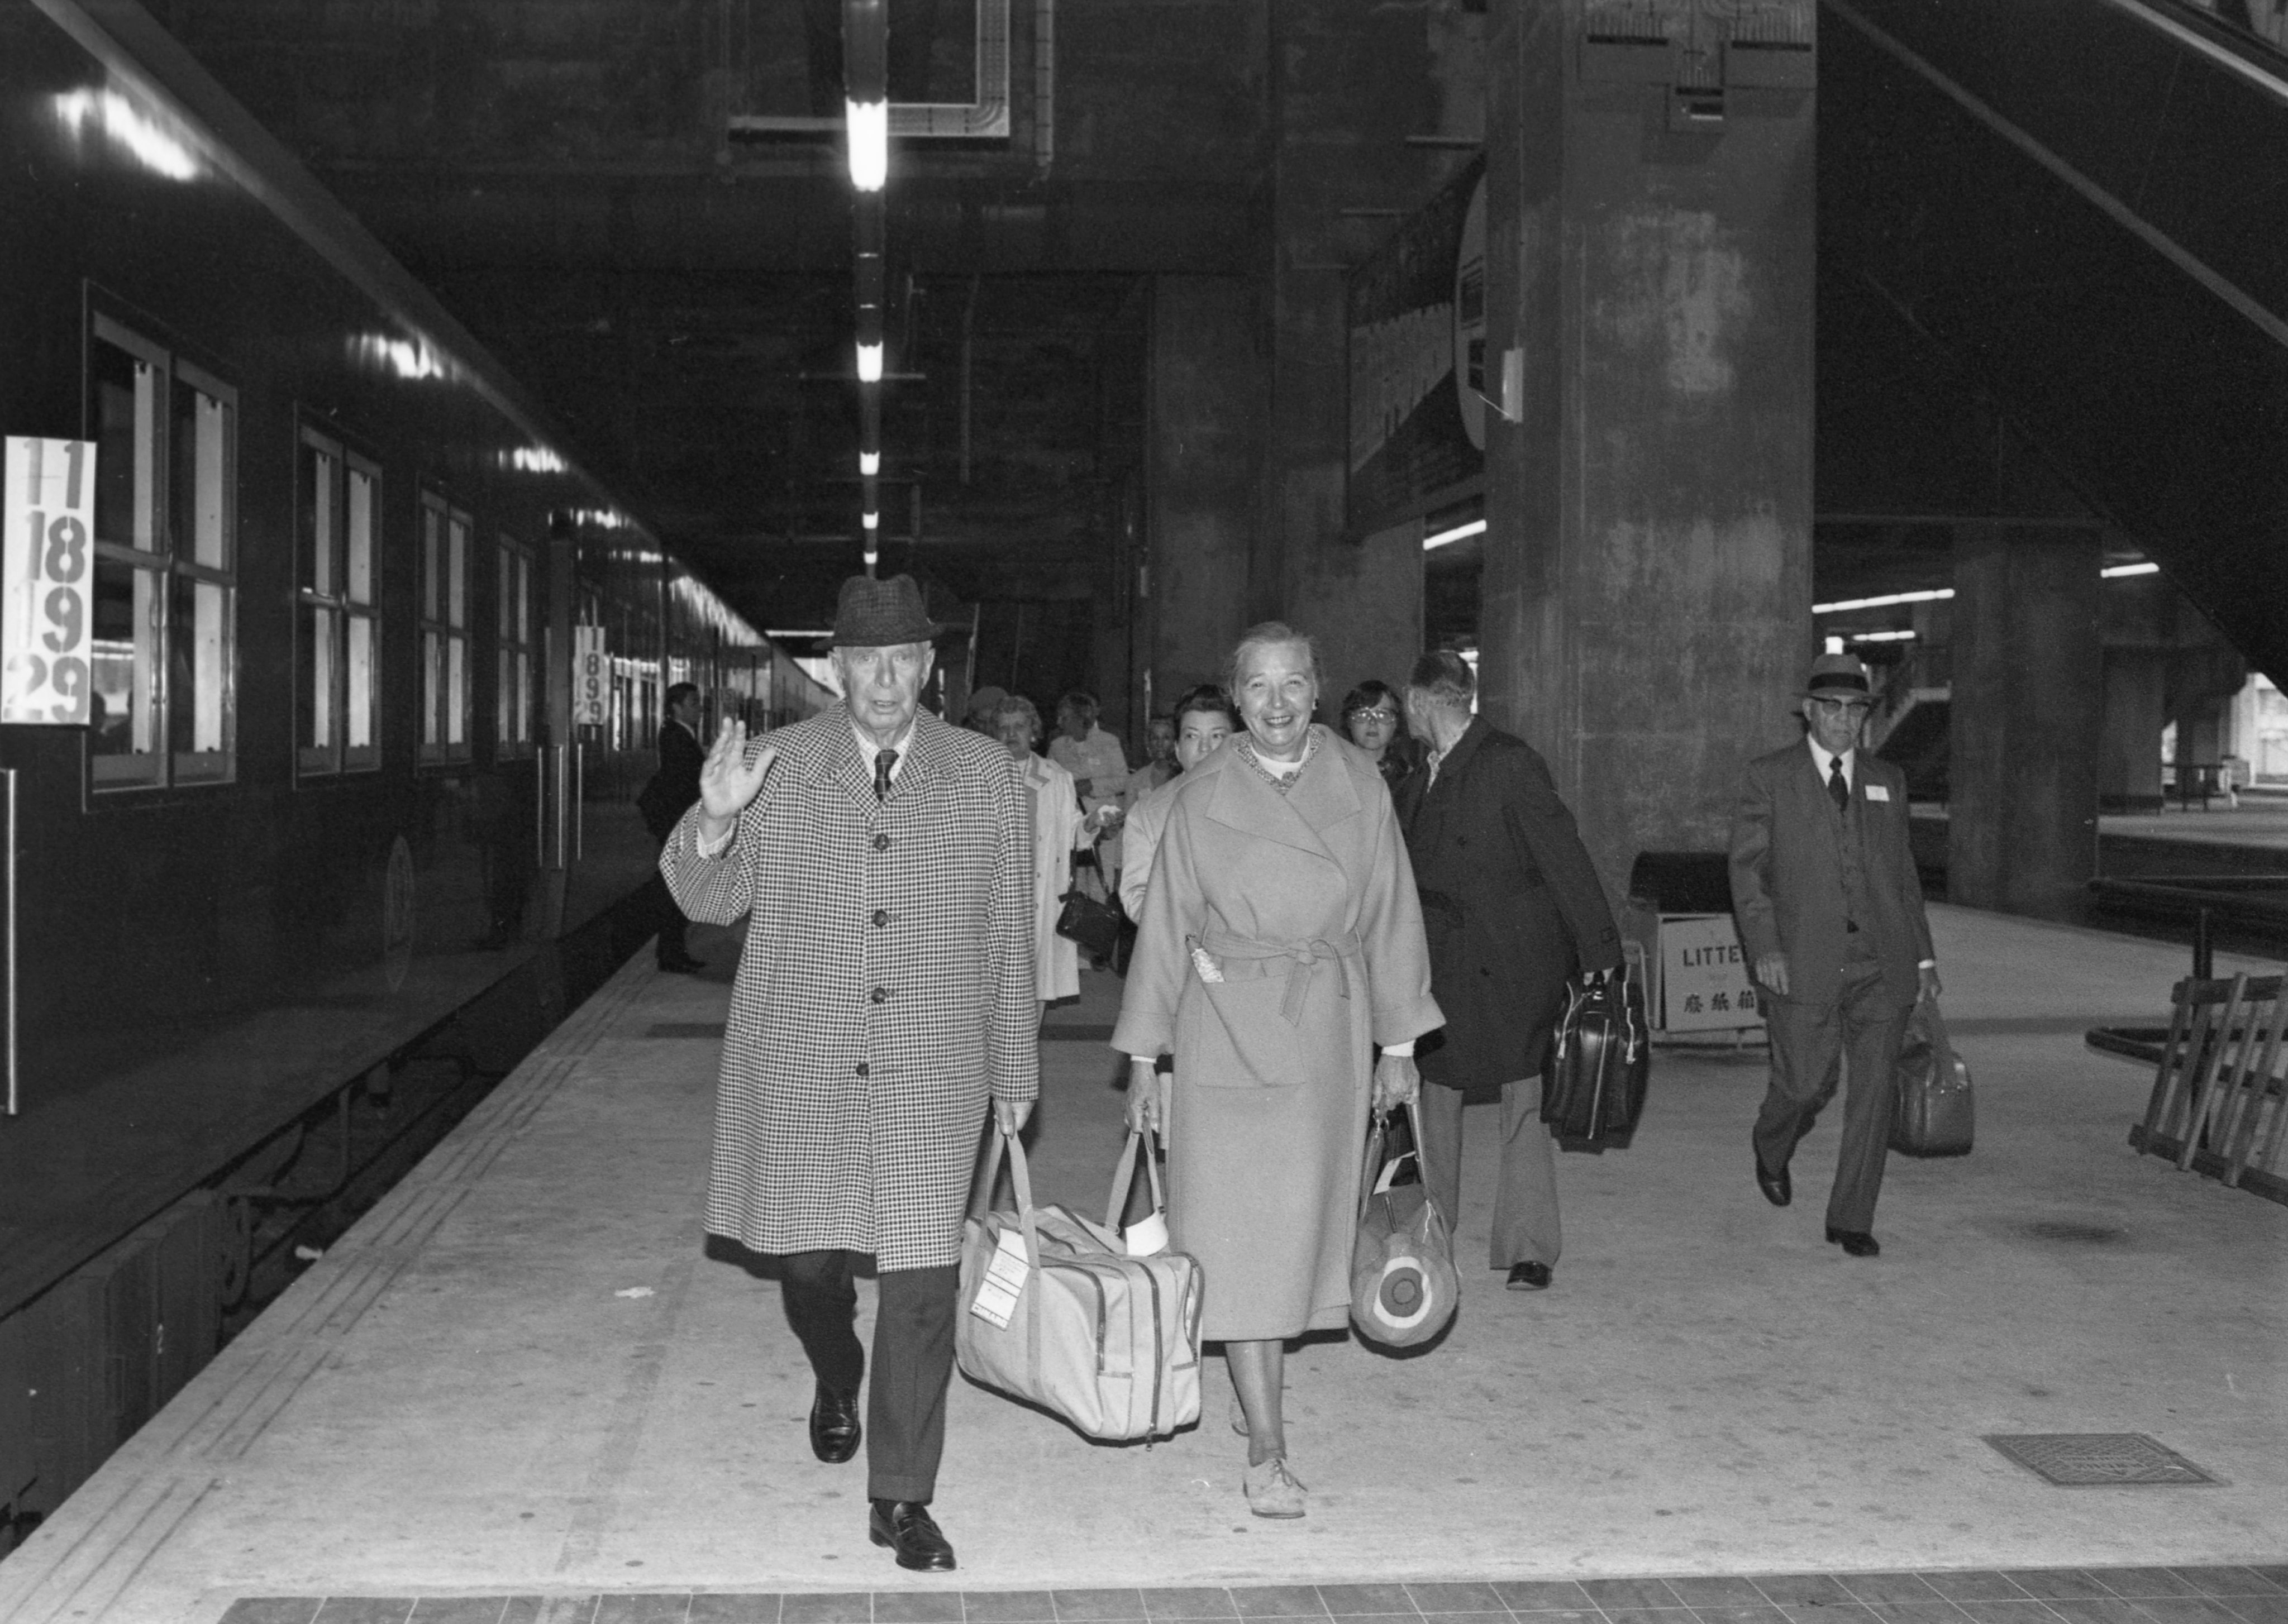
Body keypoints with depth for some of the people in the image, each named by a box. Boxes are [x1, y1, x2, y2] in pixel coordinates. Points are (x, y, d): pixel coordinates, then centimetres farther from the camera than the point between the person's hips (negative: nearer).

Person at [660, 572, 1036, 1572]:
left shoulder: (985, 776, 2)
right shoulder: (780, 766, 1)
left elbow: (1009, 933, 7)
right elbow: (713, 900, 3)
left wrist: (1014, 1070, 9)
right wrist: (715, 821, -19)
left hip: (933, 1074, 0)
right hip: (800, 1067, 0)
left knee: (921, 1282, 0)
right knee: (808, 1260, 8)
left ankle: (901, 1499, 14)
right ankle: (836, 1383, 43)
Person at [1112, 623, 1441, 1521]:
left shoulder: (1362, 788, 1)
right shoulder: (1201, 798, -2)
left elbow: (1390, 917, 6)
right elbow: (1165, 928, 1)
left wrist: (1398, 1044, 6)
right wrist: (1142, 1058, 1)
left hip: (1329, 1026, 2)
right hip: (1225, 1027, -2)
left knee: (1301, 1219, 9)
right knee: (1239, 1229, -5)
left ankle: (1263, 1384, 30)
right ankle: (1265, 1444, -2)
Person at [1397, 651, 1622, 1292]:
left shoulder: (1511, 764, -11)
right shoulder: (1418, 781, 12)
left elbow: (1564, 856, -12)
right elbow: (1406, 876, 16)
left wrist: (1600, 954, -14)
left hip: (1513, 962, -6)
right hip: (1443, 964, 7)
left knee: (1523, 1102, 0)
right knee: (1434, 1092, 10)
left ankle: (1530, 1249, 7)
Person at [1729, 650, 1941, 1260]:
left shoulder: (1887, 781, 16)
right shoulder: (1768, 777, 4)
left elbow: (1903, 873, 19)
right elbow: (1747, 868, -1)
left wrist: (1923, 954, 14)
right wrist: (1764, 946, -12)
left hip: (1881, 964, 3)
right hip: (1804, 964, -3)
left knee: (1875, 1087, -2)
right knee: (1806, 1084, -3)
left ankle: (1851, 1218, 8)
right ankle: (1772, 1151, 32)